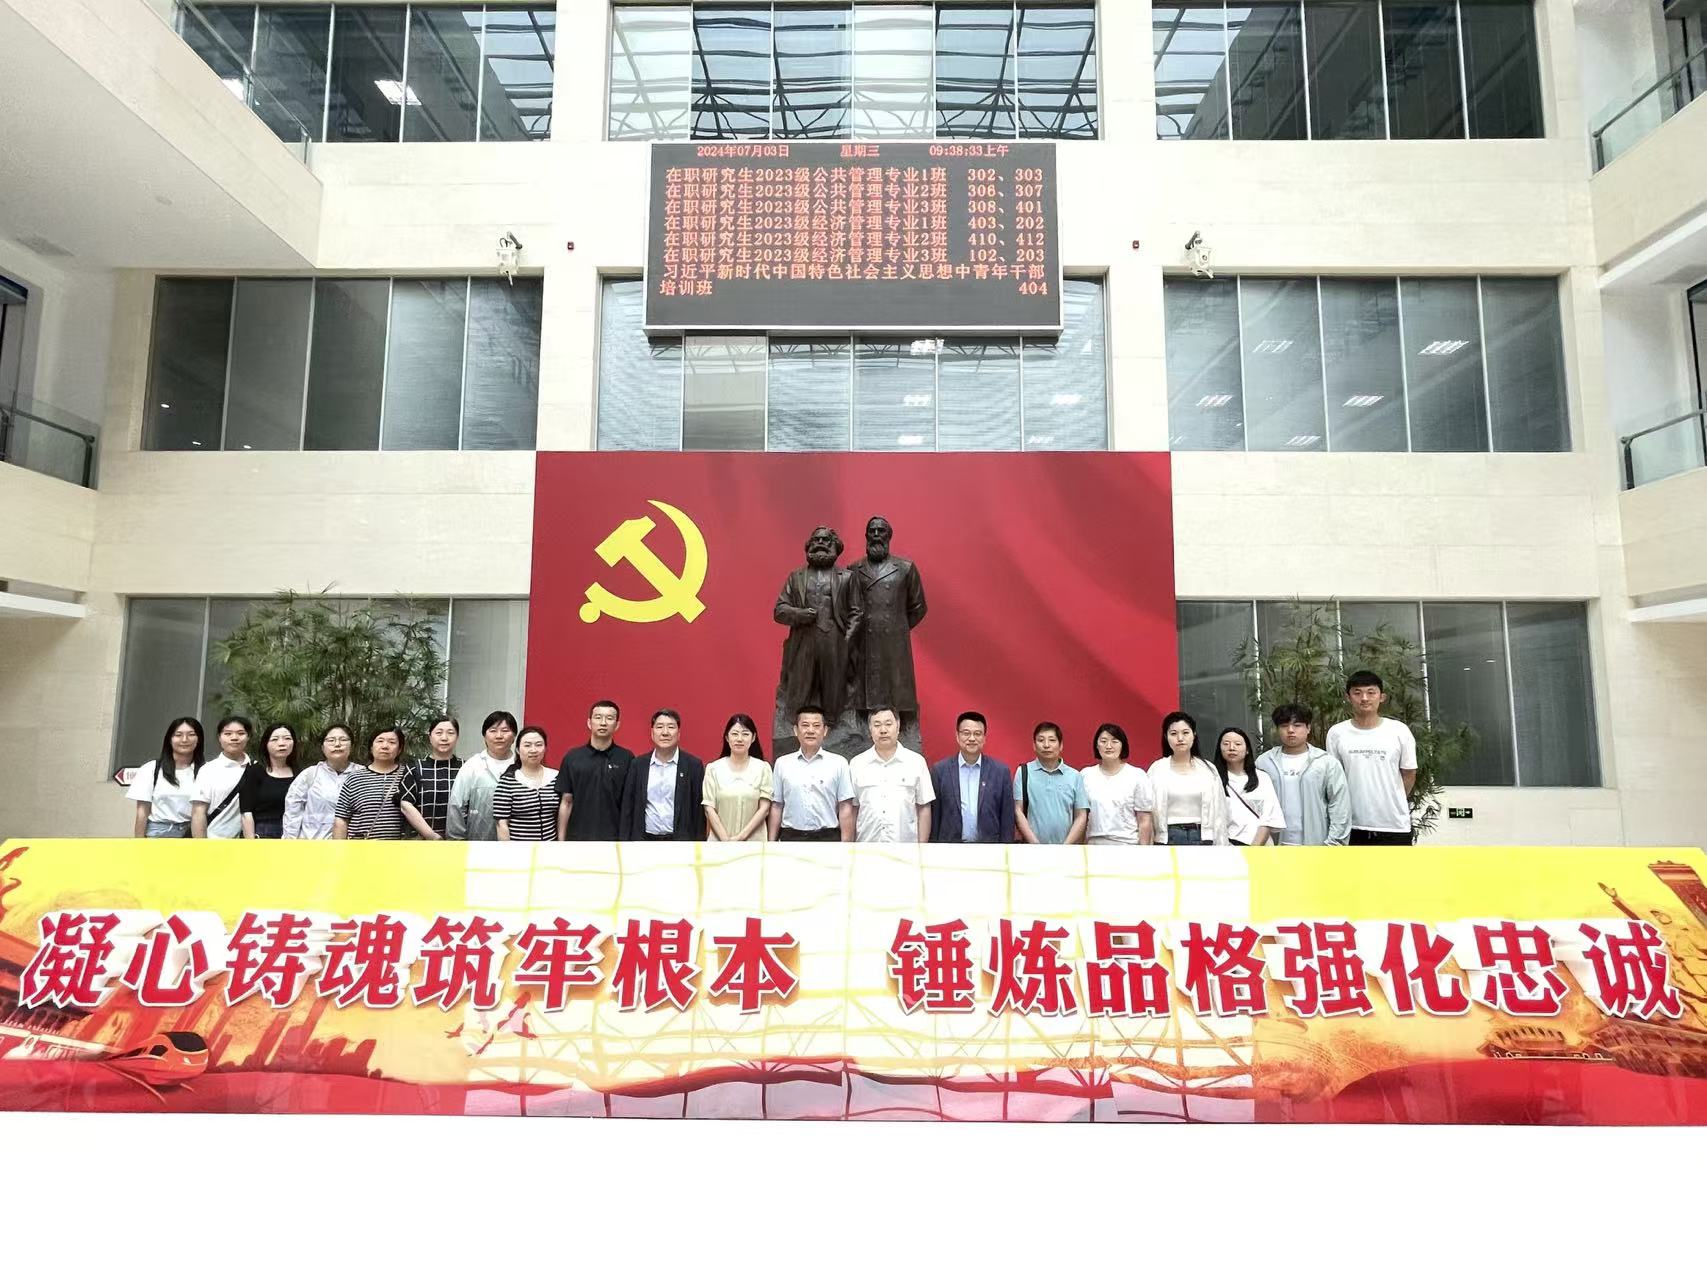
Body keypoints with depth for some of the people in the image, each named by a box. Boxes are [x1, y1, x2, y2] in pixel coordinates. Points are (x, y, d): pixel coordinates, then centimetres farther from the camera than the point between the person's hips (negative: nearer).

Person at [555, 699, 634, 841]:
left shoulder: (627, 759, -1)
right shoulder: (572, 757, 2)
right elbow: (566, 803, 4)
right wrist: (561, 841, 0)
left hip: (614, 842, -1)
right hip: (578, 841, 1)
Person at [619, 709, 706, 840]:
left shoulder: (693, 765, -1)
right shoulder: (638, 764, 6)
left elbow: (699, 810, -1)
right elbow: (628, 808, 6)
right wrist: (625, 839, 1)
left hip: (680, 839, -2)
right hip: (645, 838, 2)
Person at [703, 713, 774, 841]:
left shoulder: (763, 768, 1)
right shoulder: (713, 768, 2)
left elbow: (764, 808, -2)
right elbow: (709, 808, 0)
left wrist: (741, 836, -10)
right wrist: (726, 840, -9)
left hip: (753, 840, 0)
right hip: (720, 840, 0)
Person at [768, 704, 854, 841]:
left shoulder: (839, 763, 1)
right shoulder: (782, 763, 6)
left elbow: (845, 808, -1)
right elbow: (776, 806, 8)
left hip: (827, 836, -1)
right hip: (791, 836, 2)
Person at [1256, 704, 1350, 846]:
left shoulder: (1327, 763, -2)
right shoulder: (1264, 762, 3)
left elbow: (1339, 806, -3)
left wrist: (1333, 843, -8)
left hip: (1315, 846, -2)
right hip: (1277, 845, 2)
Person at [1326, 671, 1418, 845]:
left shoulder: (1399, 731, -4)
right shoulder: (1336, 733, -3)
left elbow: (1409, 775, 5)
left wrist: (1392, 802, 8)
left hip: (1394, 826, -1)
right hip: (1352, 826, 1)